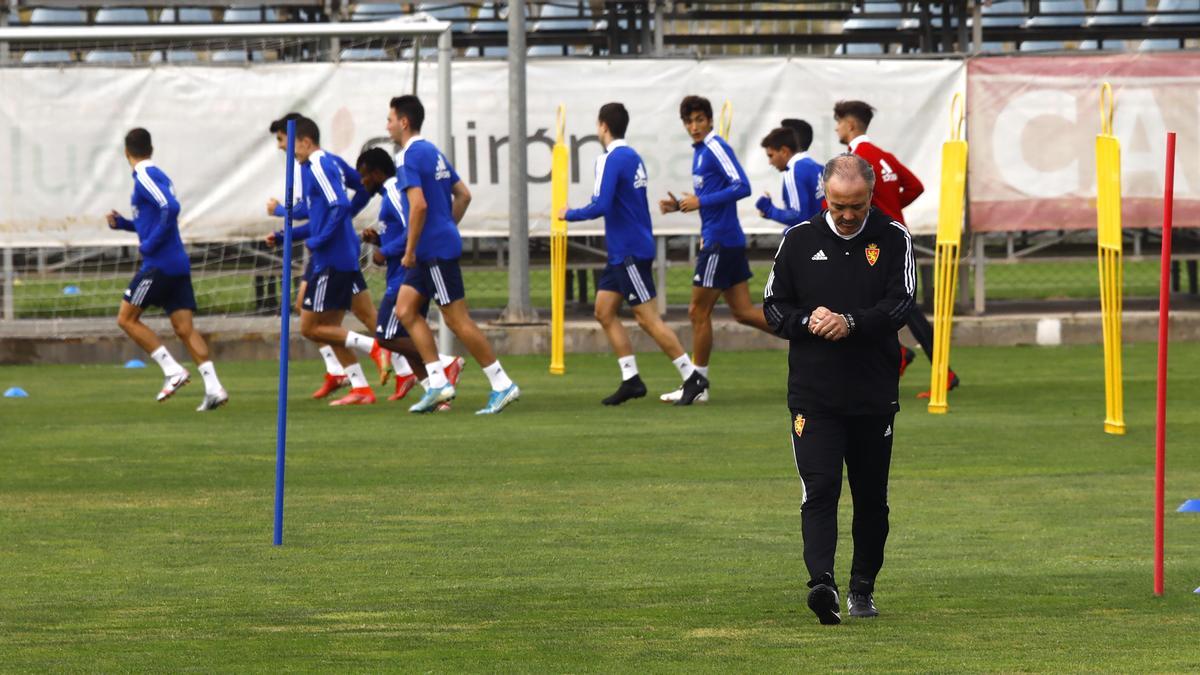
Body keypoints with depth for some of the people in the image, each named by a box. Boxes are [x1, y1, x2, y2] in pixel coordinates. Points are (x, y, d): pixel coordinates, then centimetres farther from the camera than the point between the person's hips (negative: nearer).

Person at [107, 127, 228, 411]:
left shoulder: (145, 178, -10)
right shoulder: (157, 176, 18)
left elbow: (170, 208, -24)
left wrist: (149, 245, -19)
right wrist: (122, 223, 18)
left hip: (159, 263, -9)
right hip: (179, 265, 9)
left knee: (126, 318, 1)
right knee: (185, 328, 2)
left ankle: (172, 370, -7)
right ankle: (213, 388, -10)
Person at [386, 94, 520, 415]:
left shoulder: (409, 157, -14)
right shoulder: (433, 152, 15)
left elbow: (419, 205, -24)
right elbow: (463, 194, 20)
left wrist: (410, 251, -17)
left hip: (435, 250, -10)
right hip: (436, 247, 10)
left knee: (458, 320, -6)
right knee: (405, 310, 10)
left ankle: (502, 385, -3)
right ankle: (438, 382, 5)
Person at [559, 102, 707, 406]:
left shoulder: (612, 159, -16)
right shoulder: (632, 156, 13)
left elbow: (600, 206, -23)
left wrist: (569, 214, -7)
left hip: (630, 252, -10)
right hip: (622, 252, 10)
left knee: (648, 319, -8)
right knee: (604, 312, 10)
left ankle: (692, 378, -6)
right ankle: (630, 379, 9)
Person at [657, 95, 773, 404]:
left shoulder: (716, 147, -13)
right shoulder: (700, 152, 16)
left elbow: (741, 187, -22)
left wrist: (701, 201, -21)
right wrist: (680, 204, 10)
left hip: (720, 242, -10)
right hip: (724, 240, 10)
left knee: (699, 311, -2)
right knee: (743, 311, 10)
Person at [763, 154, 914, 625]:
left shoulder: (892, 239, 2)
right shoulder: (798, 241, 5)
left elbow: (900, 304, -8)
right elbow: (773, 308, 8)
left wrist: (851, 322, -24)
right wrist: (807, 321, -12)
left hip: (875, 392, 1)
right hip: (813, 393, -1)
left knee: (871, 496, 10)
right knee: (819, 488, -14)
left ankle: (862, 587, 23)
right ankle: (822, 583, -27)